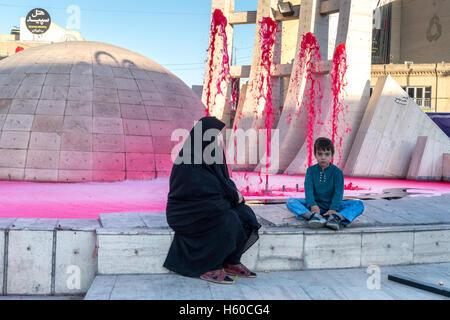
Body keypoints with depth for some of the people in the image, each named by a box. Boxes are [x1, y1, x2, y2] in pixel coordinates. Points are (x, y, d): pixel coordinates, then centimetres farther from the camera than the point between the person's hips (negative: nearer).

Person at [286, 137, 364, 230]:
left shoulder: (337, 172, 0)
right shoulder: (311, 170, 3)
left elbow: (338, 192, -10)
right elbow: (308, 189, -9)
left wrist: (333, 209, -27)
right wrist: (312, 205, -27)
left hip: (332, 205, 0)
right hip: (315, 204, 0)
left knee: (359, 204, -22)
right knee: (290, 201, -23)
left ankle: (338, 217, -48)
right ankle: (313, 216, -45)